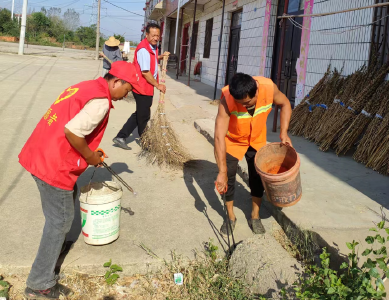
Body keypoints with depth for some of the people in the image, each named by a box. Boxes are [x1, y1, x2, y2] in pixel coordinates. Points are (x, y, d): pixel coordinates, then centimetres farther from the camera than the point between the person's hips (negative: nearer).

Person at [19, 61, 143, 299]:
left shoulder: (84, 87, 12)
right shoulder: (100, 101, -17)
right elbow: (71, 131, -27)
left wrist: (90, 151, 15)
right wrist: (90, 156, -10)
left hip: (40, 154, 10)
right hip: (54, 166, -10)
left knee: (69, 193, 30)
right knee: (60, 221, 4)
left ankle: (56, 241, 48)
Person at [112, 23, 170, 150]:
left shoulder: (152, 47, 11)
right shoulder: (143, 49, -20)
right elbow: (145, 72, -22)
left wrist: (161, 56, 15)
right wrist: (158, 85, -13)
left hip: (147, 87, 10)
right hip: (143, 88, -10)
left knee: (139, 114, 16)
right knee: (144, 117, 7)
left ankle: (120, 137, 18)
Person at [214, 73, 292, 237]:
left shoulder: (269, 87, -31)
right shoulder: (227, 100, -37)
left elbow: (285, 104, -7)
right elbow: (219, 137, -40)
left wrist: (284, 132, -18)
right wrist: (222, 172, -42)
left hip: (257, 139, 2)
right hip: (233, 140, -2)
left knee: (258, 177, 6)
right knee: (228, 177, -1)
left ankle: (255, 216, 25)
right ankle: (230, 216, 21)